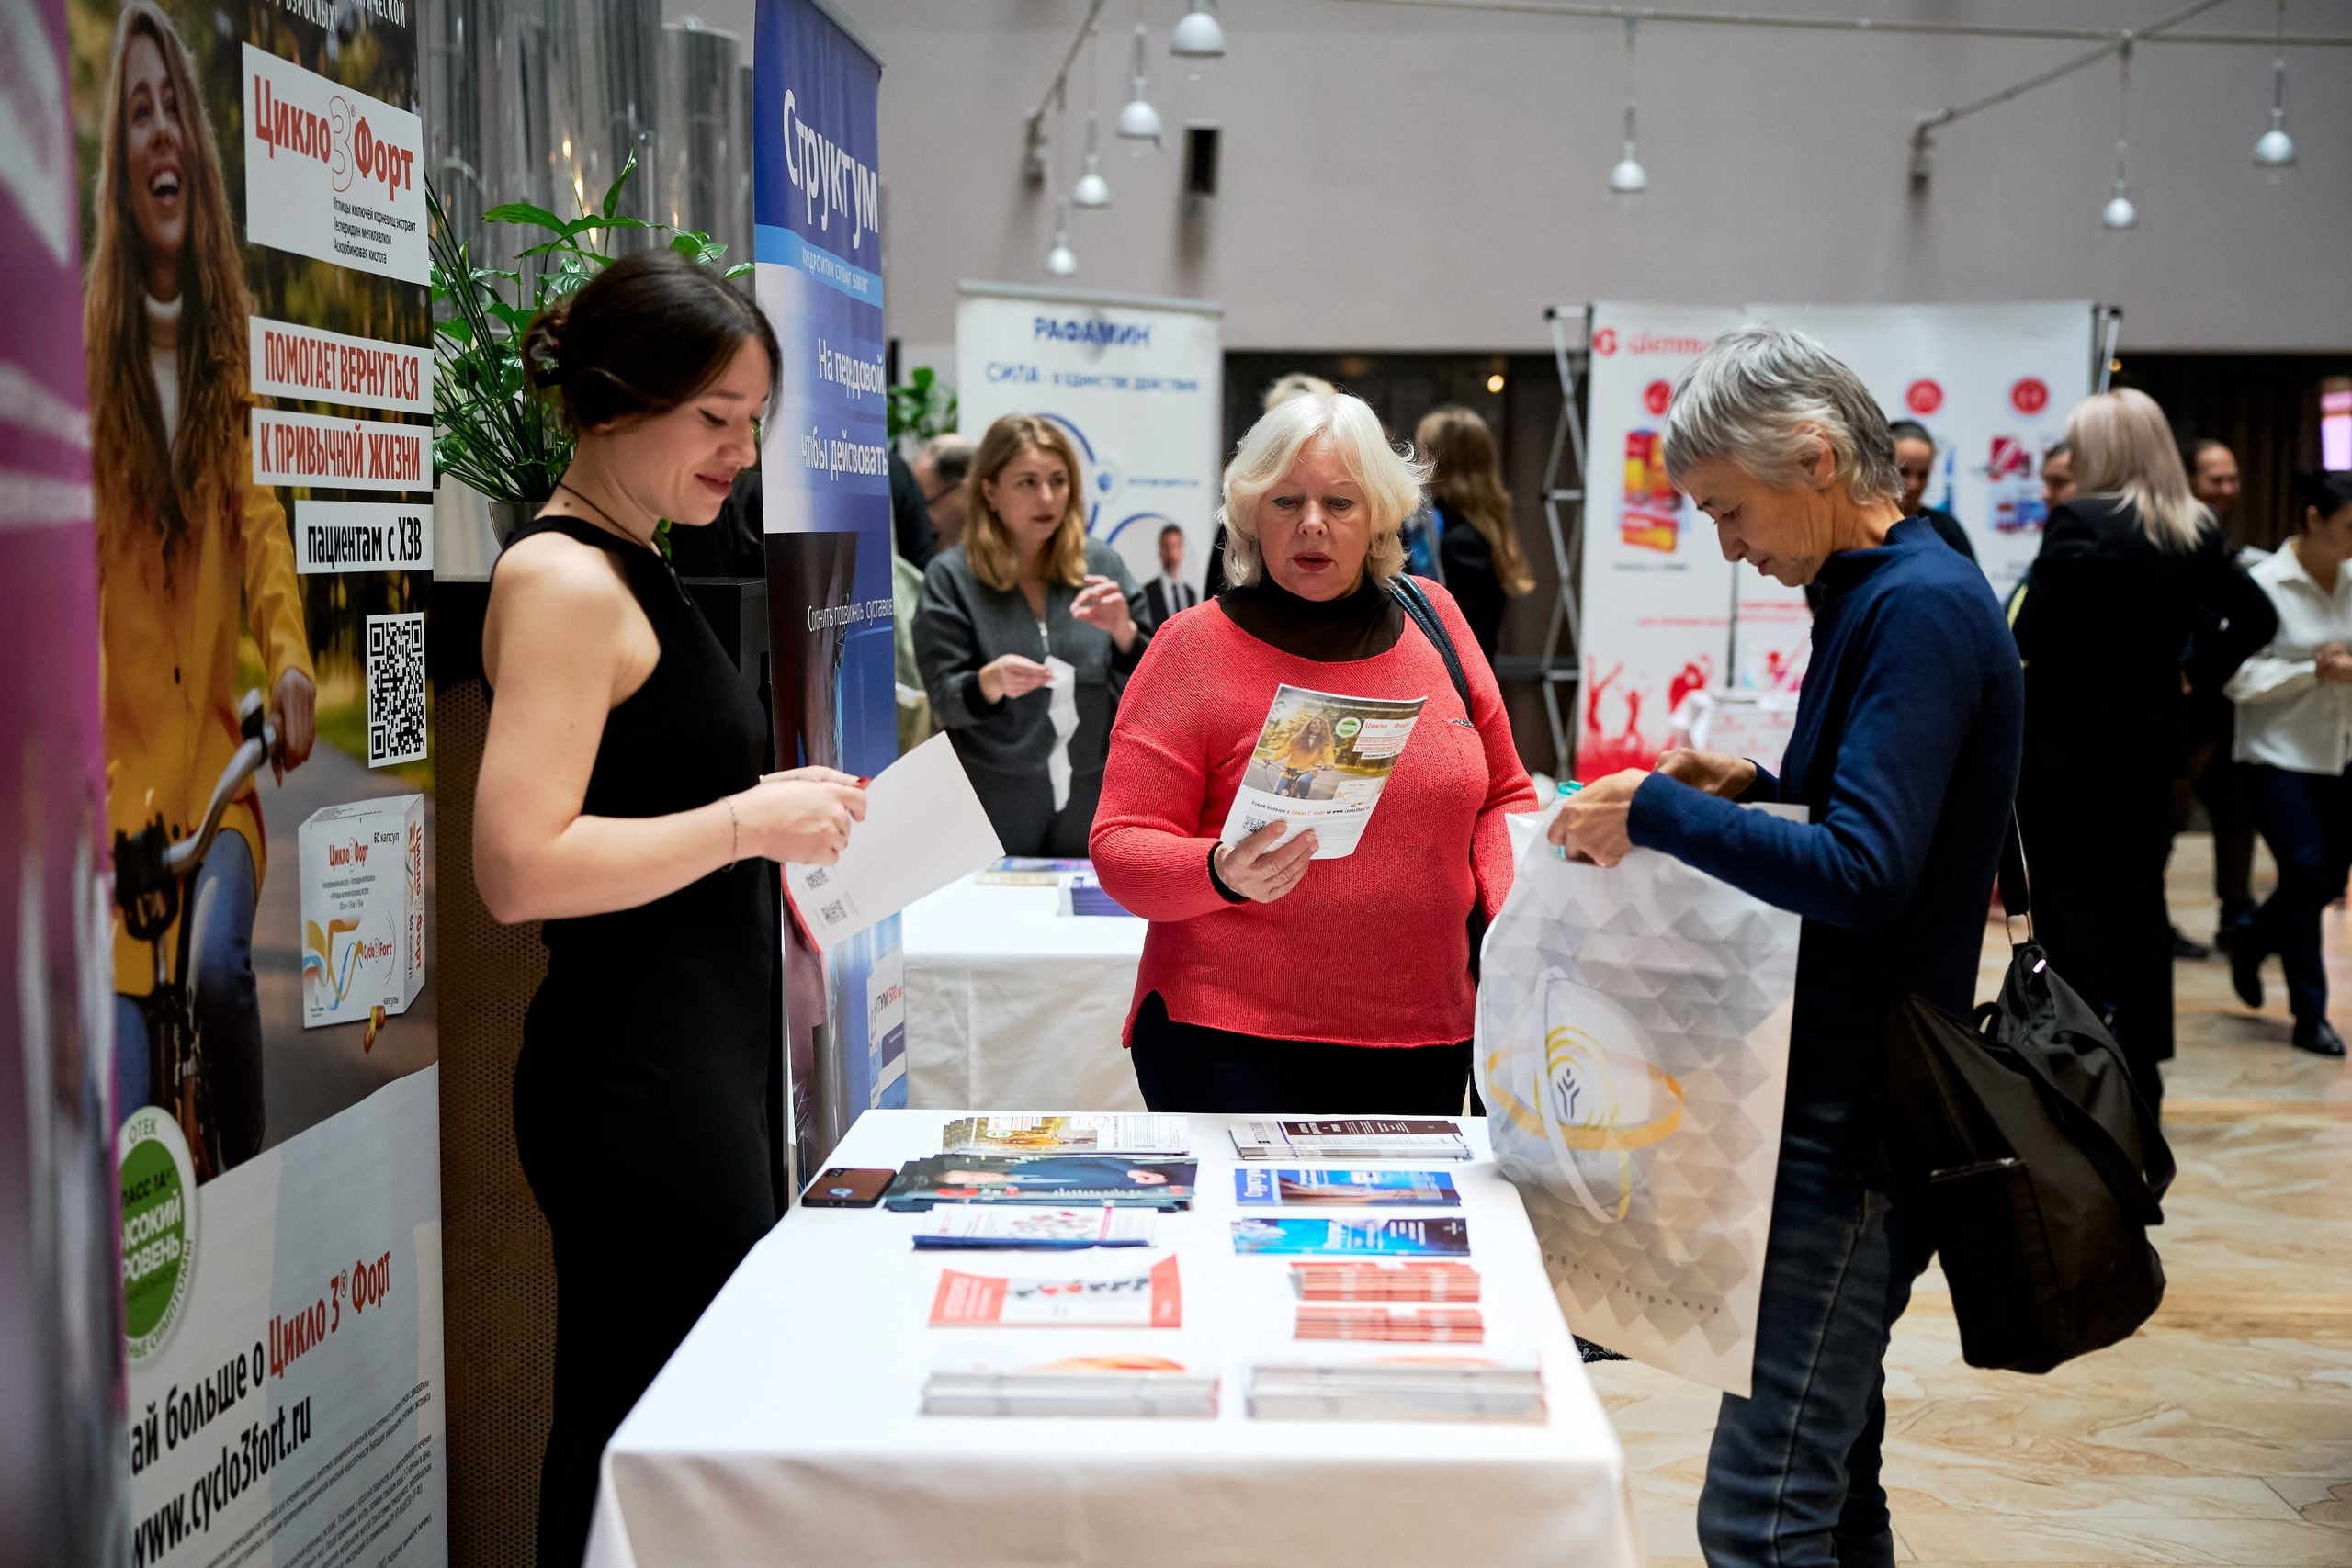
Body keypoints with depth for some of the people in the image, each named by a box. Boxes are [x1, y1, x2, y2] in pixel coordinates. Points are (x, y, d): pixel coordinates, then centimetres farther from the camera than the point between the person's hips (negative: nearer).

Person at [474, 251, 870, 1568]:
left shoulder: (638, 570, 17)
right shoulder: (563, 580, -13)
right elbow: (520, 867, -22)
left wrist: (776, 844, 12)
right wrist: (749, 824, -17)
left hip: (705, 1058, 10)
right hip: (638, 1076, -10)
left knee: (624, 1438, 14)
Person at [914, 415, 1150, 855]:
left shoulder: (1101, 565, 3)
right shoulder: (951, 577, -4)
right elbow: (947, 702, -7)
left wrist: (1123, 632, -16)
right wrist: (993, 681, -27)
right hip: (994, 802, -2)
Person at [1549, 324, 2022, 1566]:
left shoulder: (1923, 607, -16)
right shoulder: (1877, 598, 15)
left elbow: (1862, 872, -26)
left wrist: (1659, 813, -18)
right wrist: (1757, 786, 9)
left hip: (1863, 1117, -10)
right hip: (1842, 1098, 10)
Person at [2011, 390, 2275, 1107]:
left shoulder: (2078, 523, -15)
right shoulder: (2196, 534, 5)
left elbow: (2032, 632, -20)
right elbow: (2255, 616, 10)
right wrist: (2196, 672, 12)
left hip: (2066, 740, -6)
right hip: (2149, 740, 6)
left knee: (2069, 904, 0)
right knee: (2139, 900, 14)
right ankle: (2141, 1067, 21)